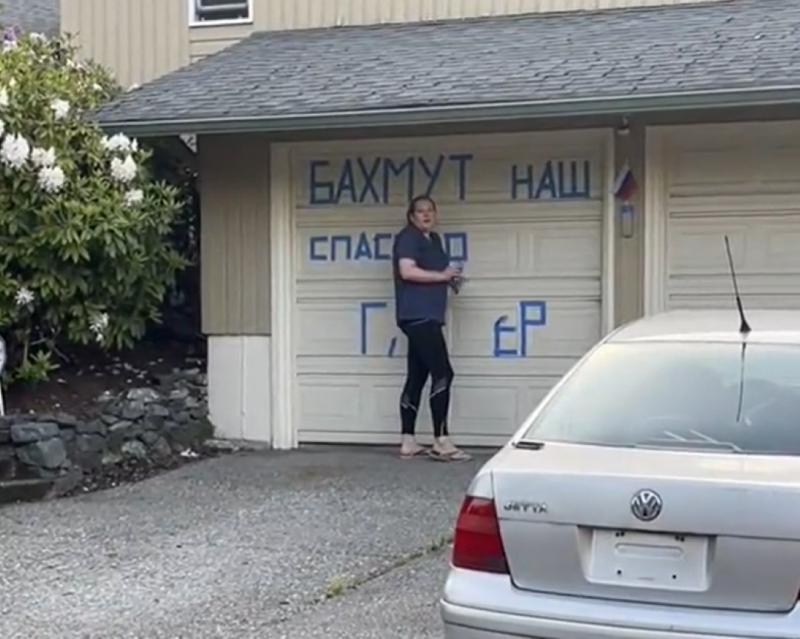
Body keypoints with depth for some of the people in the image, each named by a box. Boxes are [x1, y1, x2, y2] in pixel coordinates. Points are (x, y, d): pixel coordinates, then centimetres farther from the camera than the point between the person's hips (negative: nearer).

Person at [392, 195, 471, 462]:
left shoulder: (433, 240, 22)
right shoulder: (408, 238, -5)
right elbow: (407, 271, -19)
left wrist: (450, 277, 13)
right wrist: (442, 275, -12)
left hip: (426, 317, 10)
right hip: (417, 316, -9)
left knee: (417, 377, 8)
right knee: (442, 373, -14)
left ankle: (408, 443, 10)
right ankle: (441, 442, -15)